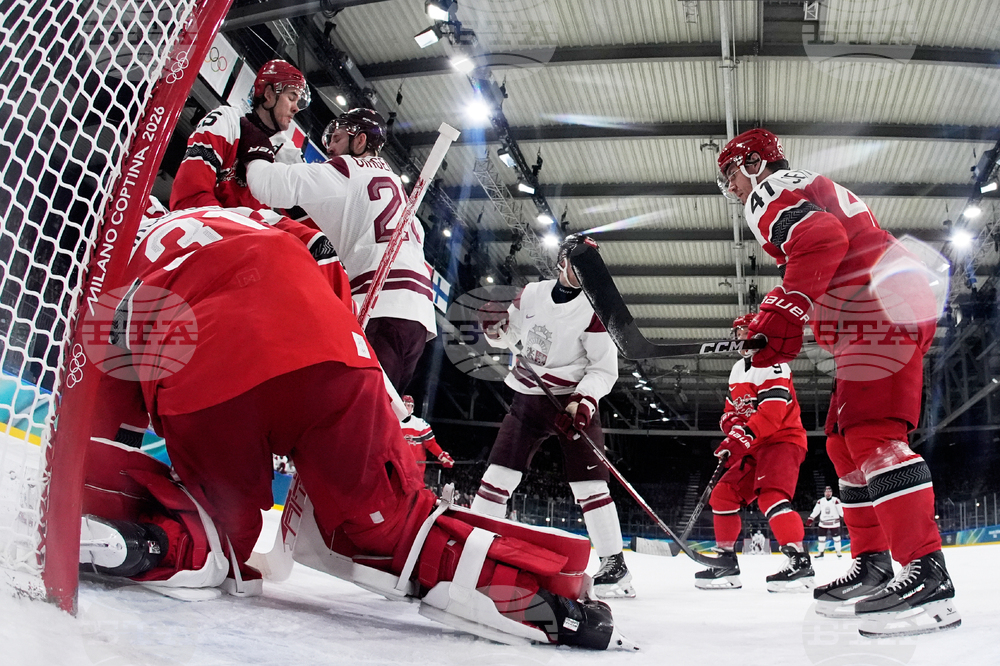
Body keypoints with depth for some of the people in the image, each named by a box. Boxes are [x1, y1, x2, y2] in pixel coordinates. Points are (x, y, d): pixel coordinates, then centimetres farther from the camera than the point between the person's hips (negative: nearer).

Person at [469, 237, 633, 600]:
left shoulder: (593, 308, -10)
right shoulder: (533, 294, 2)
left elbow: (605, 368, -11)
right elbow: (508, 336, 16)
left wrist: (581, 404, -25)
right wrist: (495, 326, -7)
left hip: (575, 402, -3)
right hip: (528, 397, 4)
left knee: (588, 484, -10)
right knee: (499, 473, -1)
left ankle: (614, 563, -4)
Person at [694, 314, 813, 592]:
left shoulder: (771, 365, -13)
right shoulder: (738, 370, 17)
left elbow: (773, 410, -24)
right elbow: (733, 409, 20)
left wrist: (743, 437, -30)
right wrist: (732, 433, -2)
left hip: (783, 439, -9)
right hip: (755, 446, 9)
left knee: (770, 495, -29)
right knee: (723, 494, 4)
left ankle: (799, 561, -30)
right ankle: (726, 562, 11)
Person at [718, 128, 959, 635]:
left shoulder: (771, 188, -1)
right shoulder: (806, 191, 31)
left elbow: (821, 238, -21)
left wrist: (783, 313, -22)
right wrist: (771, 322, 21)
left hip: (884, 309, -11)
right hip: (874, 320, 11)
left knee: (871, 433, -20)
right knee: (845, 441, 12)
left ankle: (928, 573, -25)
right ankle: (872, 565, 14)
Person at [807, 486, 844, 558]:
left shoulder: (836, 501, -9)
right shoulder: (820, 501, 2)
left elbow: (841, 511, -7)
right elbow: (815, 511, 8)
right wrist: (810, 519, 6)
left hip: (834, 523, -3)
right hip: (823, 523, 3)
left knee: (836, 537, 3)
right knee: (821, 538, 5)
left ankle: (838, 552, 17)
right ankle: (820, 552, 15)